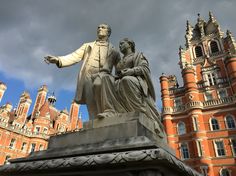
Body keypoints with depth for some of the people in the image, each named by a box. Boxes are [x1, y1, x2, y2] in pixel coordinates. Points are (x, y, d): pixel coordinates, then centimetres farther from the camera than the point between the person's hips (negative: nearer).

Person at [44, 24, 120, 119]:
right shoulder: (87, 46, 27)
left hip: (102, 75, -2)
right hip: (88, 76, 2)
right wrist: (59, 60, -8)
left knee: (98, 85, -37)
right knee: (92, 110, -10)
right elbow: (74, 57, 11)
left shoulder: (112, 49, 23)